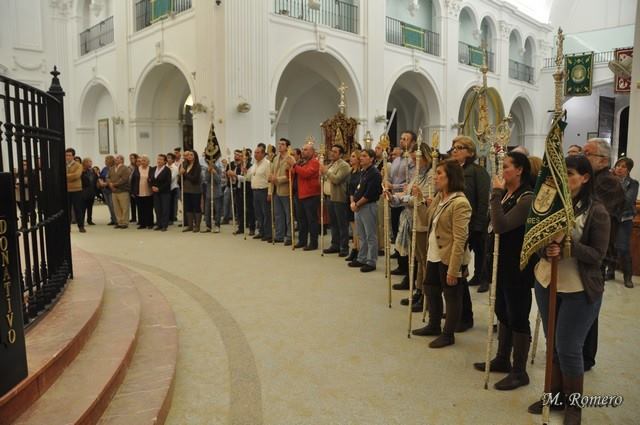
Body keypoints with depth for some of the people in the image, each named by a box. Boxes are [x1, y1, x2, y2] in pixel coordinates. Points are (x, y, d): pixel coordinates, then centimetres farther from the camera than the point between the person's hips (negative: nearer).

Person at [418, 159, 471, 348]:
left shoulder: (460, 203, -21)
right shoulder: (438, 197, 8)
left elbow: (459, 240, -23)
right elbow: (427, 220, 17)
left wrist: (453, 270, -23)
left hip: (448, 259, -9)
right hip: (434, 256, 10)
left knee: (451, 296, 8)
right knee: (431, 290, 22)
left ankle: (448, 334, 24)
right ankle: (434, 326, 42)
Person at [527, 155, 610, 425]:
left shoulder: (596, 212, -11)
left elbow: (598, 254, -12)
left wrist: (568, 245, -27)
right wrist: (546, 250, -17)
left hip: (579, 290, -4)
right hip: (546, 283, 4)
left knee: (568, 348, 2)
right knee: (553, 344, 15)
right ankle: (555, 394, 33)